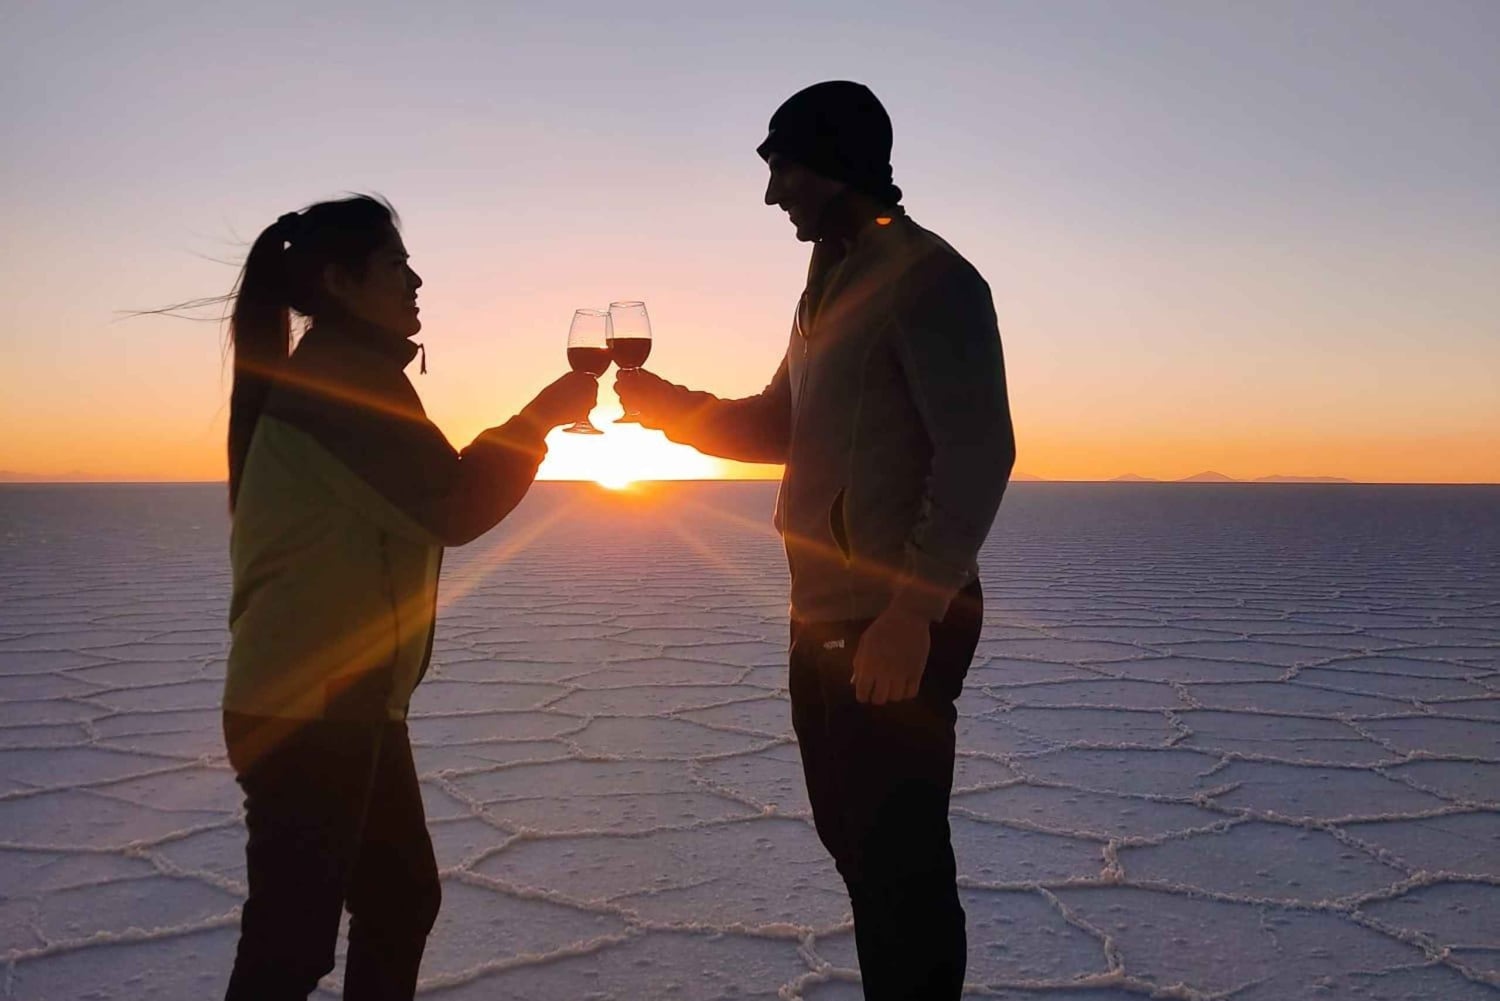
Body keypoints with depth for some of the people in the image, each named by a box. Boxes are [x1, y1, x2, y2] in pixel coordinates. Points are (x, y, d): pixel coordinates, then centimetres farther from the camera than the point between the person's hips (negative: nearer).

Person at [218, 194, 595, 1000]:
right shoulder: (336, 378, -15)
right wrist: (541, 418, -8)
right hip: (307, 706, -11)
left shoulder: (341, 376, 18)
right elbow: (451, 508, -17)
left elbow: (412, 505, 19)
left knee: (402, 897, 18)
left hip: (349, 697, 11)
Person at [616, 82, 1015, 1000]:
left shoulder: (927, 277, -12)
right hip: (826, 620, 9)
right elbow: (781, 430, 20)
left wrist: (912, 611, -24)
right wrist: (674, 406, 3)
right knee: (854, 838, 18)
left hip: (896, 626, -9)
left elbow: (978, 455, -19)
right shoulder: (832, 281, 16)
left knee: (898, 856, -2)